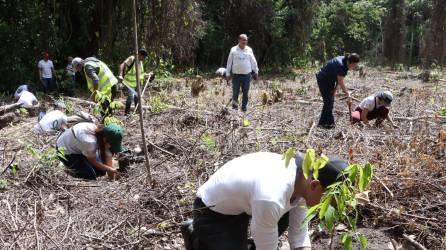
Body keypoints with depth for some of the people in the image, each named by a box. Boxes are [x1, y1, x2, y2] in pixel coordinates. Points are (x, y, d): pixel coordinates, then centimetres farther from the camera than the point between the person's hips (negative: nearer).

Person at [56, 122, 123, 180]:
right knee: (90, 176, -16)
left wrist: (111, 172, -15)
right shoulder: (90, 141, -41)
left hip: (79, 148, 8)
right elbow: (93, 161, -22)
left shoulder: (102, 132, -21)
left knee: (101, 171, 4)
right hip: (66, 152, -8)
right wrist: (109, 169, -19)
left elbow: (108, 155, -13)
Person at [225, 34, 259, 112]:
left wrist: (256, 72, 15)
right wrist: (228, 74, 4)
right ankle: (234, 107, 17)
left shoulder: (249, 50, 5)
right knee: (235, 92, 0)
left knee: (245, 93, 5)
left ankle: (244, 108, 17)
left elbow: (253, 62, 13)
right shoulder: (233, 50, 1)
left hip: (246, 75, 1)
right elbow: (229, 62, 5)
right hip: (236, 75, -1)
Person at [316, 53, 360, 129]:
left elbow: (339, 78, -1)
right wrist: (348, 96, -31)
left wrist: (335, 89, -11)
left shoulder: (345, 64, -6)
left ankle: (329, 122, 17)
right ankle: (323, 123, -3)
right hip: (323, 79, -9)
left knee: (331, 101, 9)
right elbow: (341, 82, -31)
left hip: (330, 80, 9)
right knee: (328, 101, -10)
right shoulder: (340, 65, -32)